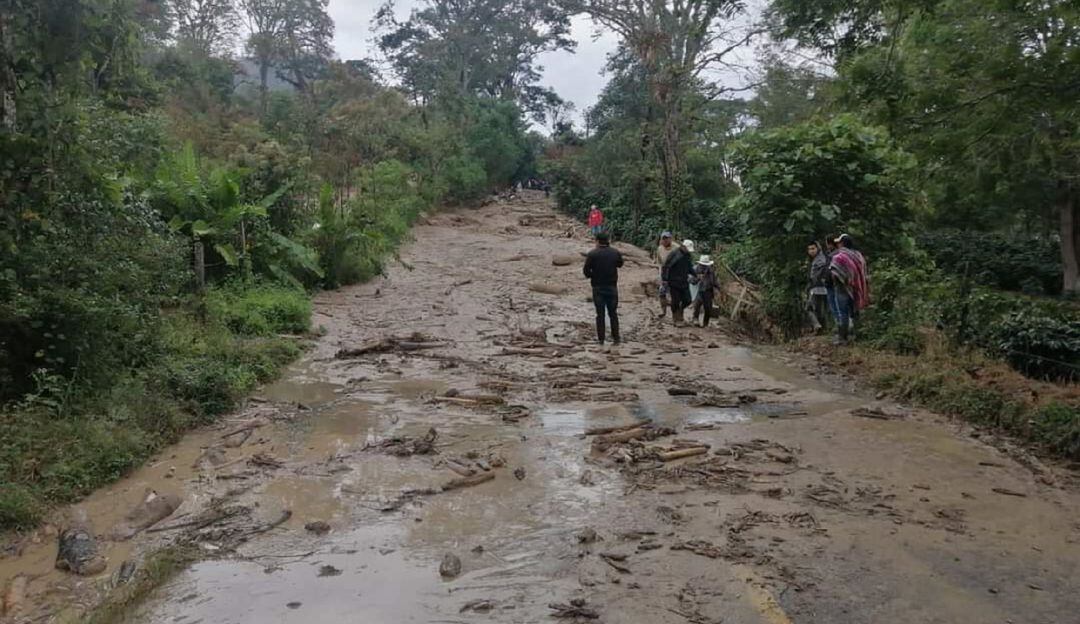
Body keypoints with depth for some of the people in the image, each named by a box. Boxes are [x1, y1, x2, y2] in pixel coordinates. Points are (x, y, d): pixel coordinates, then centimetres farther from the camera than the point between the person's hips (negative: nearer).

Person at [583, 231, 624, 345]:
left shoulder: (592, 254, -11)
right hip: (612, 287, 2)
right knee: (613, 313, 12)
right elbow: (620, 264, 17)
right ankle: (615, 338, 13)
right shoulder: (615, 252, -2)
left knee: (600, 314, 5)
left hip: (598, 287, -2)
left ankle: (600, 338, 6)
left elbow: (586, 271, -11)